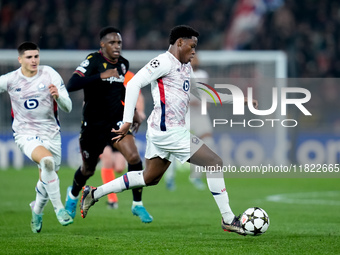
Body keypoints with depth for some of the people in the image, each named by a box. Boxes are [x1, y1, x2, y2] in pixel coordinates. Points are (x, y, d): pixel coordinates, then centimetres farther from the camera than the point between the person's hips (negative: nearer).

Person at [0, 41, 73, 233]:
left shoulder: (50, 75, -8)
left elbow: (68, 108, -9)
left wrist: (57, 96, -29)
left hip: (51, 133, 3)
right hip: (26, 134, -3)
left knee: (47, 177, 11)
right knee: (47, 161, -32)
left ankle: (37, 210, 43)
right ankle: (59, 208, -23)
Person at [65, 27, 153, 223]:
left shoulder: (123, 64, 4)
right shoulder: (93, 61, -16)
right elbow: (71, 85, -31)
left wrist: (133, 112, 18)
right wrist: (101, 76, -37)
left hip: (117, 120, 4)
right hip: (94, 124, -4)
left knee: (134, 157, -19)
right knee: (88, 170, 12)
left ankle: (138, 205, -4)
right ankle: (73, 195, 46)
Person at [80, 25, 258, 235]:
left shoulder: (186, 67, 19)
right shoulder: (165, 62, -12)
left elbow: (202, 94, 30)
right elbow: (134, 84, -18)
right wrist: (128, 121, -22)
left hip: (162, 131, 10)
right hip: (169, 131, -10)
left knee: (150, 178, 18)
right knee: (215, 163, -7)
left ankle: (94, 194, 24)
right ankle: (228, 219, -2)